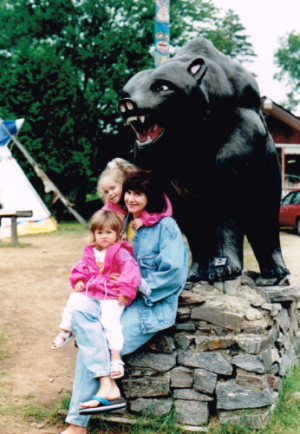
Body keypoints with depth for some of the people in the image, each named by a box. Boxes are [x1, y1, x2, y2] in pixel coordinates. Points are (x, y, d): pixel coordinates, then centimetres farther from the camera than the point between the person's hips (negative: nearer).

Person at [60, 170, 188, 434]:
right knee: (81, 313, -20)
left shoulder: (165, 227, -7)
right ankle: (107, 385, -24)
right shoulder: (124, 223, 14)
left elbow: (175, 274, -13)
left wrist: (138, 285, -14)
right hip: (123, 300, 7)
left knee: (91, 345, -18)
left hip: (154, 306, -7)